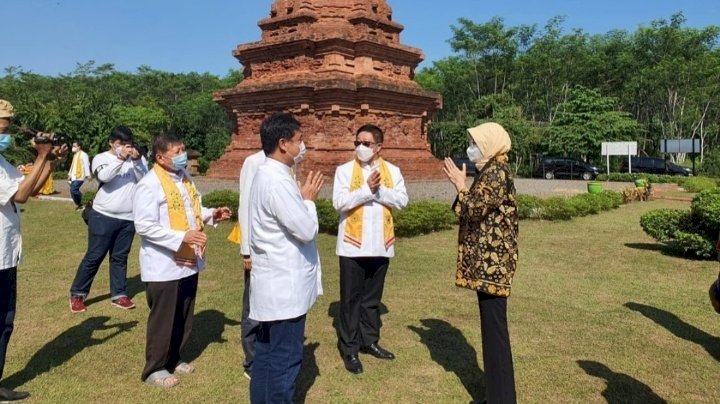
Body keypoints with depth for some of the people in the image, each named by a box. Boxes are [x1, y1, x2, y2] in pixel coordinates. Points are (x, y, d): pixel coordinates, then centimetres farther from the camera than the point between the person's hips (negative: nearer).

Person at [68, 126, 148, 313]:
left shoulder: (136, 159, 5)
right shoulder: (101, 158, 1)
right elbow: (104, 176, -19)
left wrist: (137, 160, -23)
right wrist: (120, 159, -28)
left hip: (128, 218, 3)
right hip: (103, 216, -2)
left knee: (120, 257, 11)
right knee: (94, 256, 3)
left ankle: (119, 295, 19)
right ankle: (77, 294, 16)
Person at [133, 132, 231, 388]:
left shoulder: (183, 176, 9)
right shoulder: (149, 185, -18)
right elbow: (144, 226, -22)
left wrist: (211, 215, 1)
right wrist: (182, 237, -28)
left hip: (189, 262, 8)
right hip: (164, 266, -8)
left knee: (184, 317, 18)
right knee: (163, 319, 6)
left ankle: (173, 359, 36)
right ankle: (154, 369, 23)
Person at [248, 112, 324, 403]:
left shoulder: (266, 175, 10)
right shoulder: (277, 181, -22)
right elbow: (306, 230, -19)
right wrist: (309, 199, -6)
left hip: (274, 282, 11)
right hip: (286, 285, -10)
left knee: (267, 352, 19)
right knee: (285, 358, 2)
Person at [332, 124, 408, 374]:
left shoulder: (392, 171, 5)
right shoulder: (344, 170, -3)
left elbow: (402, 201, -3)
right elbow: (339, 202, -13)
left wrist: (379, 190, -15)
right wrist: (367, 189, -18)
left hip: (380, 244, 3)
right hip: (352, 245, -2)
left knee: (372, 297, 15)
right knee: (351, 298, 5)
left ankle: (369, 341, 29)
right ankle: (349, 348, 14)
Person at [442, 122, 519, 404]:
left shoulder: (496, 173, -15)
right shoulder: (490, 171, 15)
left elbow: (473, 210, -21)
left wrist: (459, 185, -8)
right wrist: (461, 184, 10)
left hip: (492, 261, -11)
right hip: (488, 260, 11)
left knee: (495, 327, -3)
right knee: (491, 325, 16)